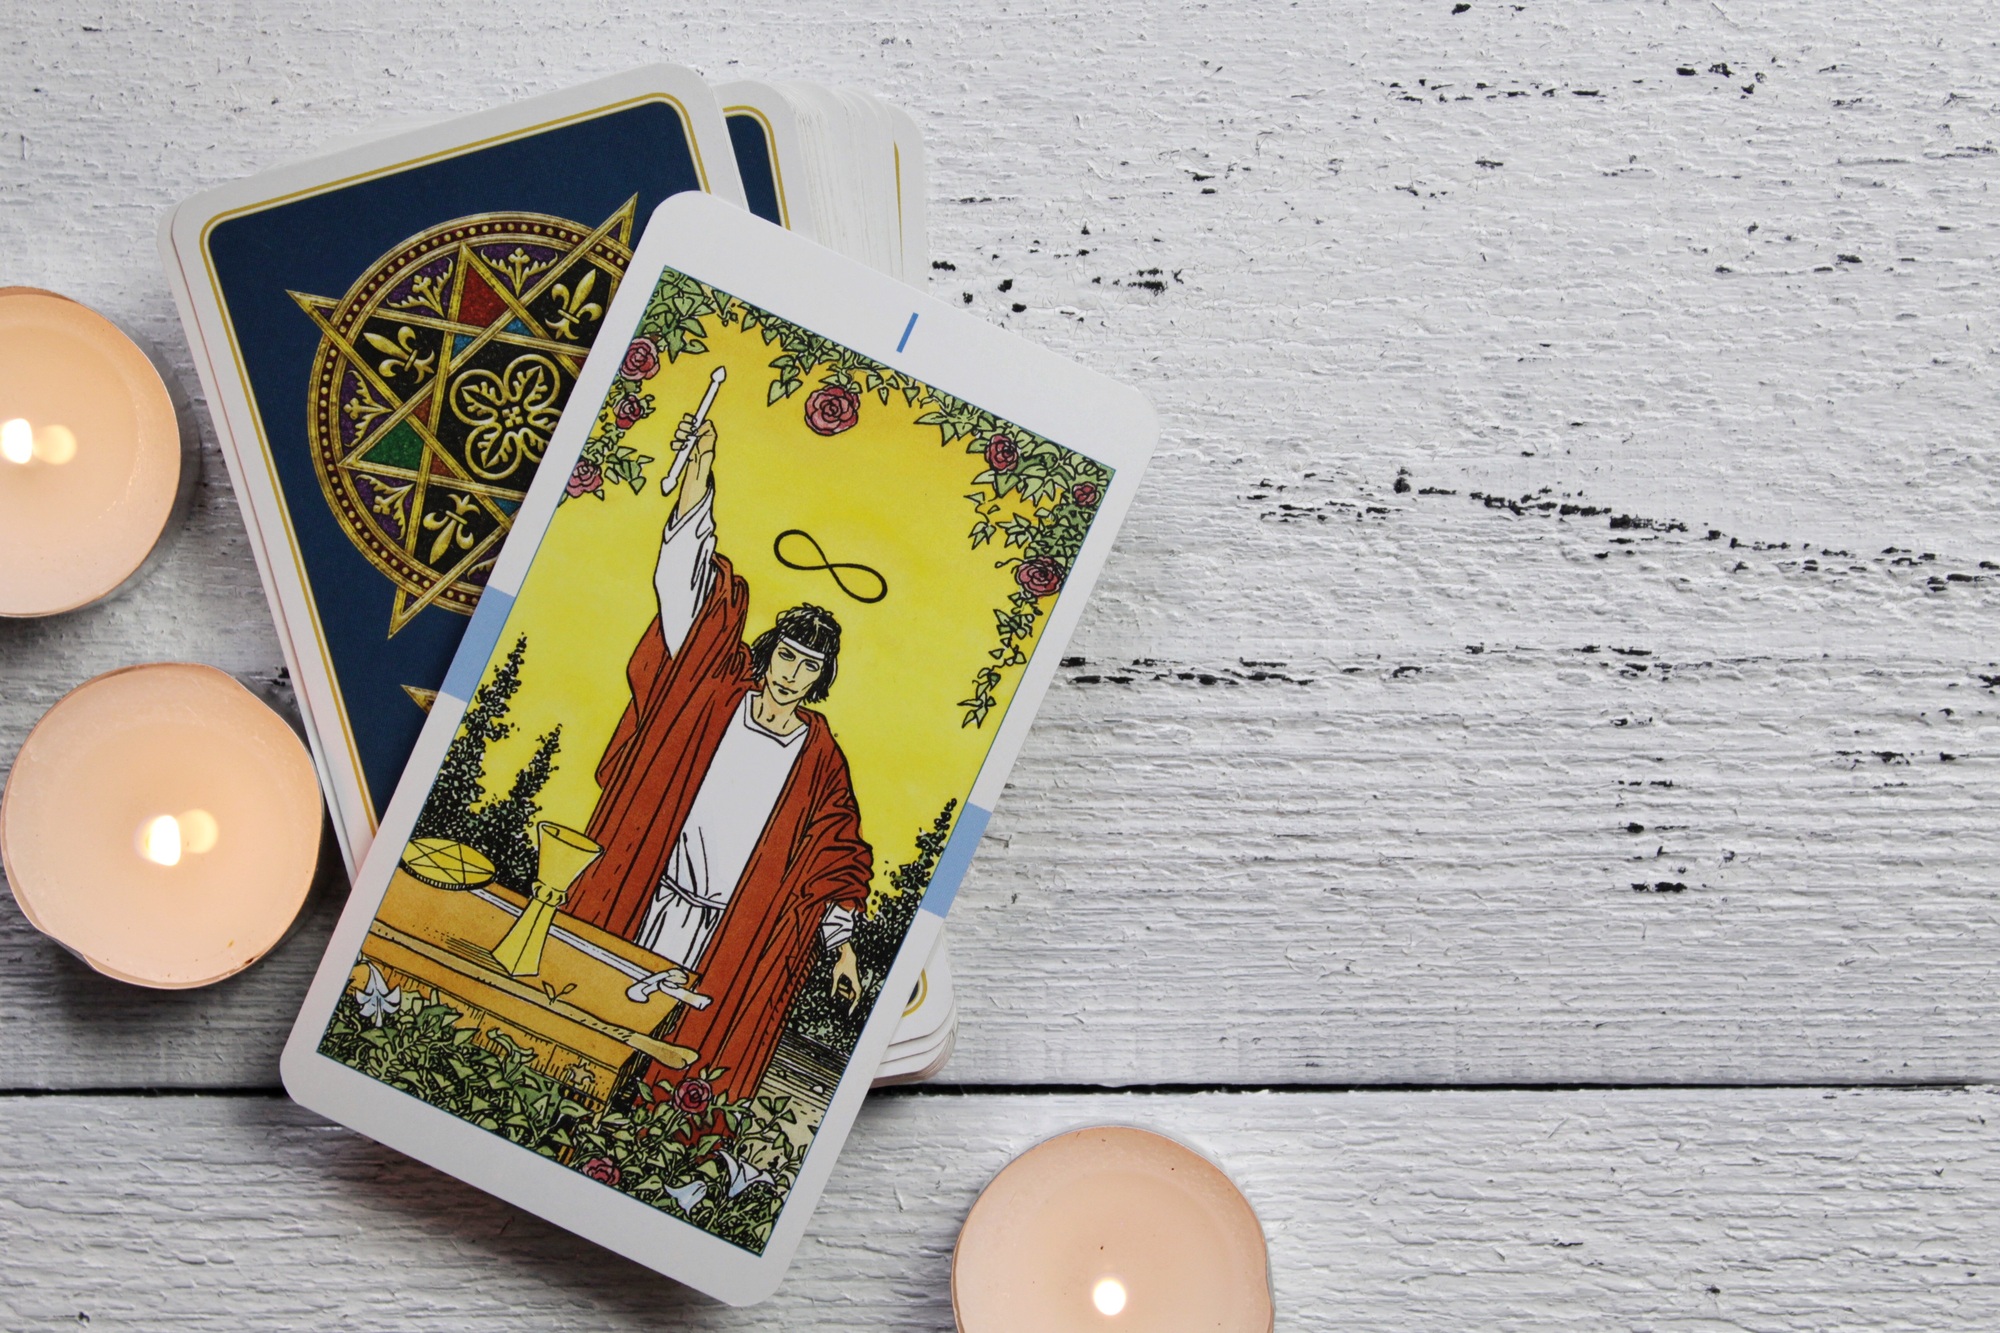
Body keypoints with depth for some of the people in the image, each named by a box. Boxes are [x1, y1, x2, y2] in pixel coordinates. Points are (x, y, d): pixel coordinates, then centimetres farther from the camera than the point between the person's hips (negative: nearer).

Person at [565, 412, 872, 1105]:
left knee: (686, 1036, 4)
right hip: (644, 898, 0)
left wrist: (843, 947, 3)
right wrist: (700, 472, -12)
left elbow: (834, 861, 9)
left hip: (732, 930, 0)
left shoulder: (821, 760, 2)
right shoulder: (714, 694, 0)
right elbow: (688, 585, -6)